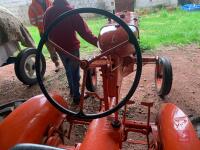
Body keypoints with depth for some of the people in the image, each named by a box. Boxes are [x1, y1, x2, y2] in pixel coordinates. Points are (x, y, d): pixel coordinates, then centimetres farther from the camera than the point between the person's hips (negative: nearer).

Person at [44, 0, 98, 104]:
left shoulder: (48, 12, -3)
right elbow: (84, 31, -24)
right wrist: (97, 42, -22)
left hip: (59, 48, 5)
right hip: (72, 47, -5)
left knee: (68, 71, 24)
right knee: (75, 72, 10)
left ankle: (72, 90, 40)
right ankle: (76, 97, 18)